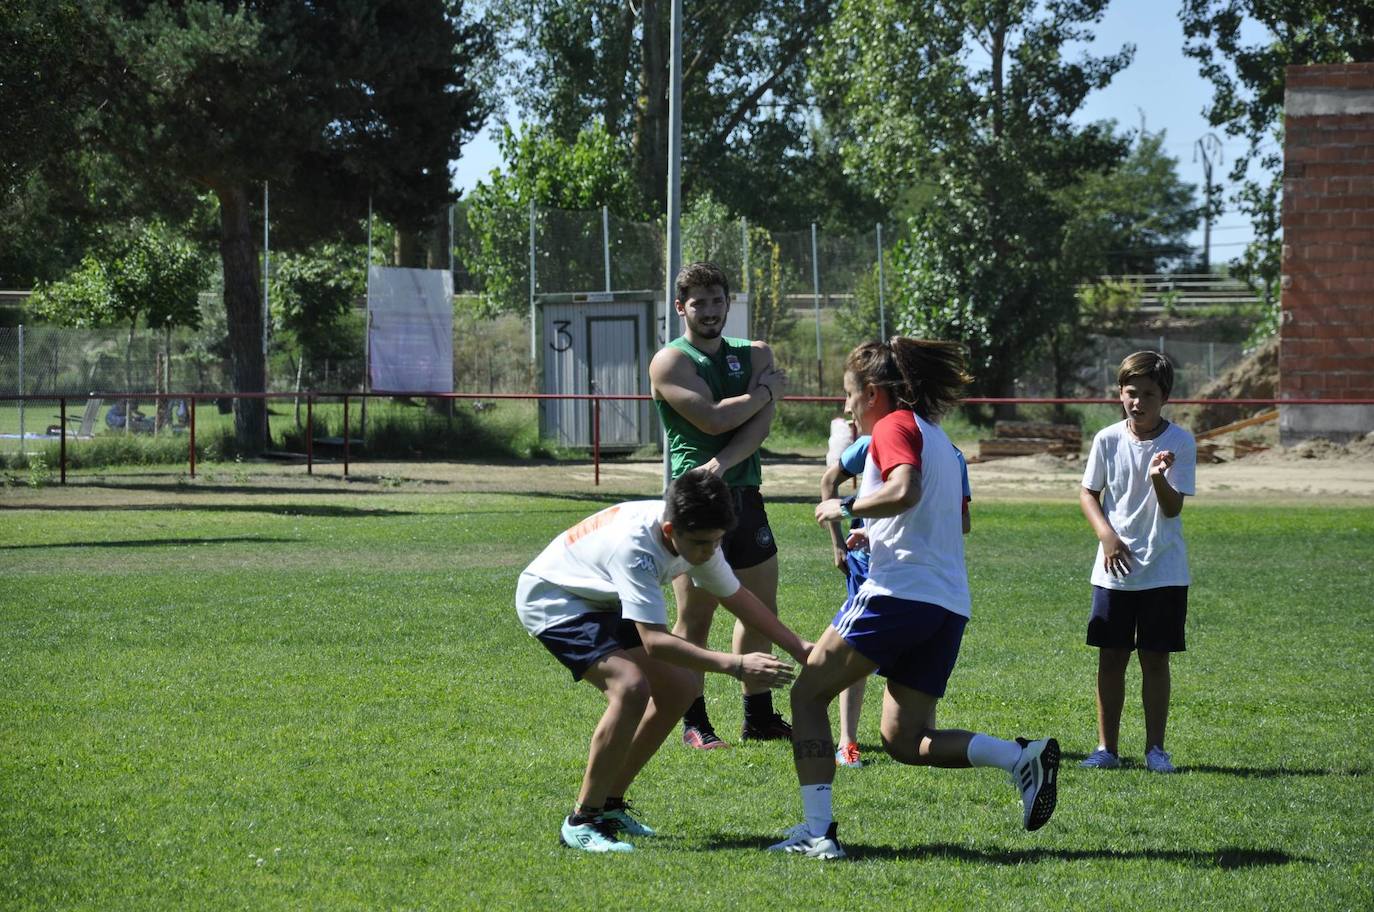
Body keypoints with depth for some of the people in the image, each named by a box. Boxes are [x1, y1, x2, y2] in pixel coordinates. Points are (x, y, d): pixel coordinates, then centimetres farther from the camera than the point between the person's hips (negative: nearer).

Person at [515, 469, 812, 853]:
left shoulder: (695, 535, -12)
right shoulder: (635, 544, -38)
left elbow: (735, 596, 6)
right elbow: (654, 641, -43)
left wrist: (797, 645, 2)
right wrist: (734, 665, -48)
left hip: (600, 603, 9)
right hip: (551, 600, -9)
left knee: (678, 689, 4)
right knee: (630, 686, -28)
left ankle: (609, 804, 15)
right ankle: (582, 822, -19)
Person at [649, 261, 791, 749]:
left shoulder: (755, 355, 12)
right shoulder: (671, 361, -4)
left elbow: (759, 422, -4)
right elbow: (714, 419, -17)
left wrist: (723, 462, -20)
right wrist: (766, 391, -4)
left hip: (745, 492, 6)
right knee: (695, 615, -5)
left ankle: (759, 717, 22)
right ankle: (695, 723, 2)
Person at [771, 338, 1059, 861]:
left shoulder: (894, 426, -4)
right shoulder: (935, 437, 24)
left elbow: (904, 491, -23)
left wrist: (846, 507, -9)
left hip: (898, 592, -9)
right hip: (949, 606, 9)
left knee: (808, 694, 3)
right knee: (904, 741, 11)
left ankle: (817, 831, -9)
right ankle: (1022, 759, -9)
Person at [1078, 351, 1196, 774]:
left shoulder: (1180, 442, -6)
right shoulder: (1108, 440, -1)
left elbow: (1173, 508, -10)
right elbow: (1088, 494, 6)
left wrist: (1160, 478, -31)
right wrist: (1106, 534, -10)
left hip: (1164, 571, -1)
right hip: (1114, 569, 2)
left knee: (1155, 659, 3)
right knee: (1111, 658, 4)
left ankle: (1155, 749, 11)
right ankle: (1106, 747, 12)